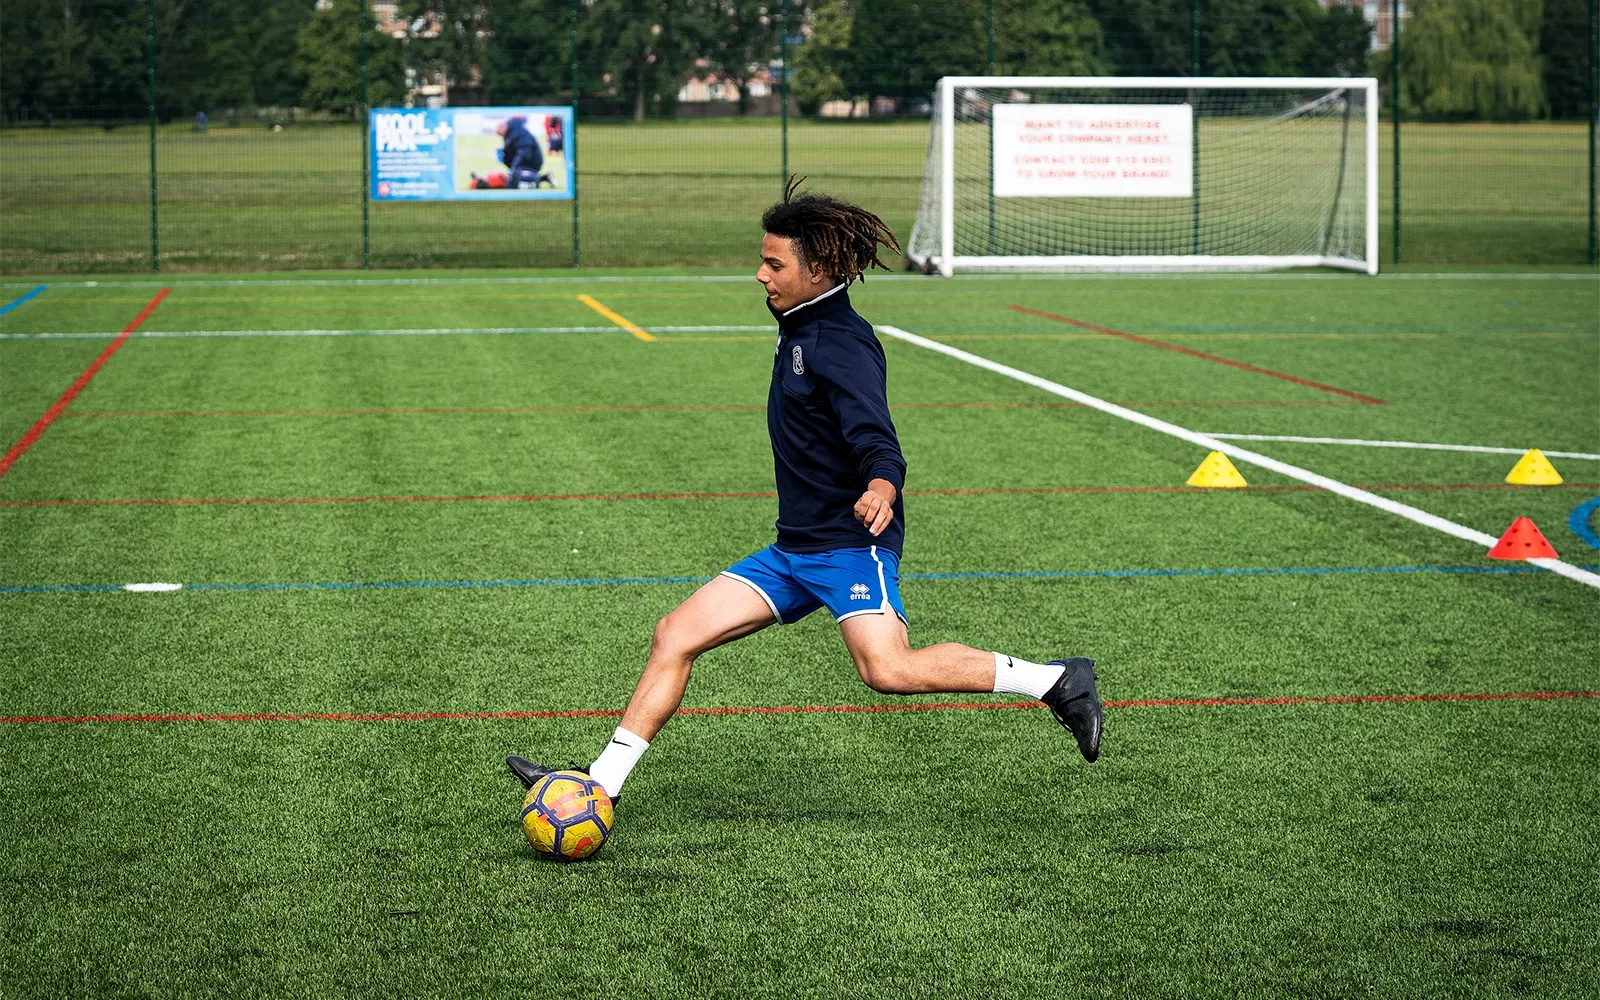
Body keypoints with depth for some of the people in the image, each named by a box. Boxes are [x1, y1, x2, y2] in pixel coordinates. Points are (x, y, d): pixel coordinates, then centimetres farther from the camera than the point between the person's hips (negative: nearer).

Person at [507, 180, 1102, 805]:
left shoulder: (841, 343, -14)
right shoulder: (799, 332, 14)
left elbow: (874, 437, -27)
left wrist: (880, 488, -47)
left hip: (851, 542, -9)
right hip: (796, 548, 9)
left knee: (887, 670, -28)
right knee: (674, 636, 3)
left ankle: (1055, 681, -14)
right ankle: (602, 783, 9)